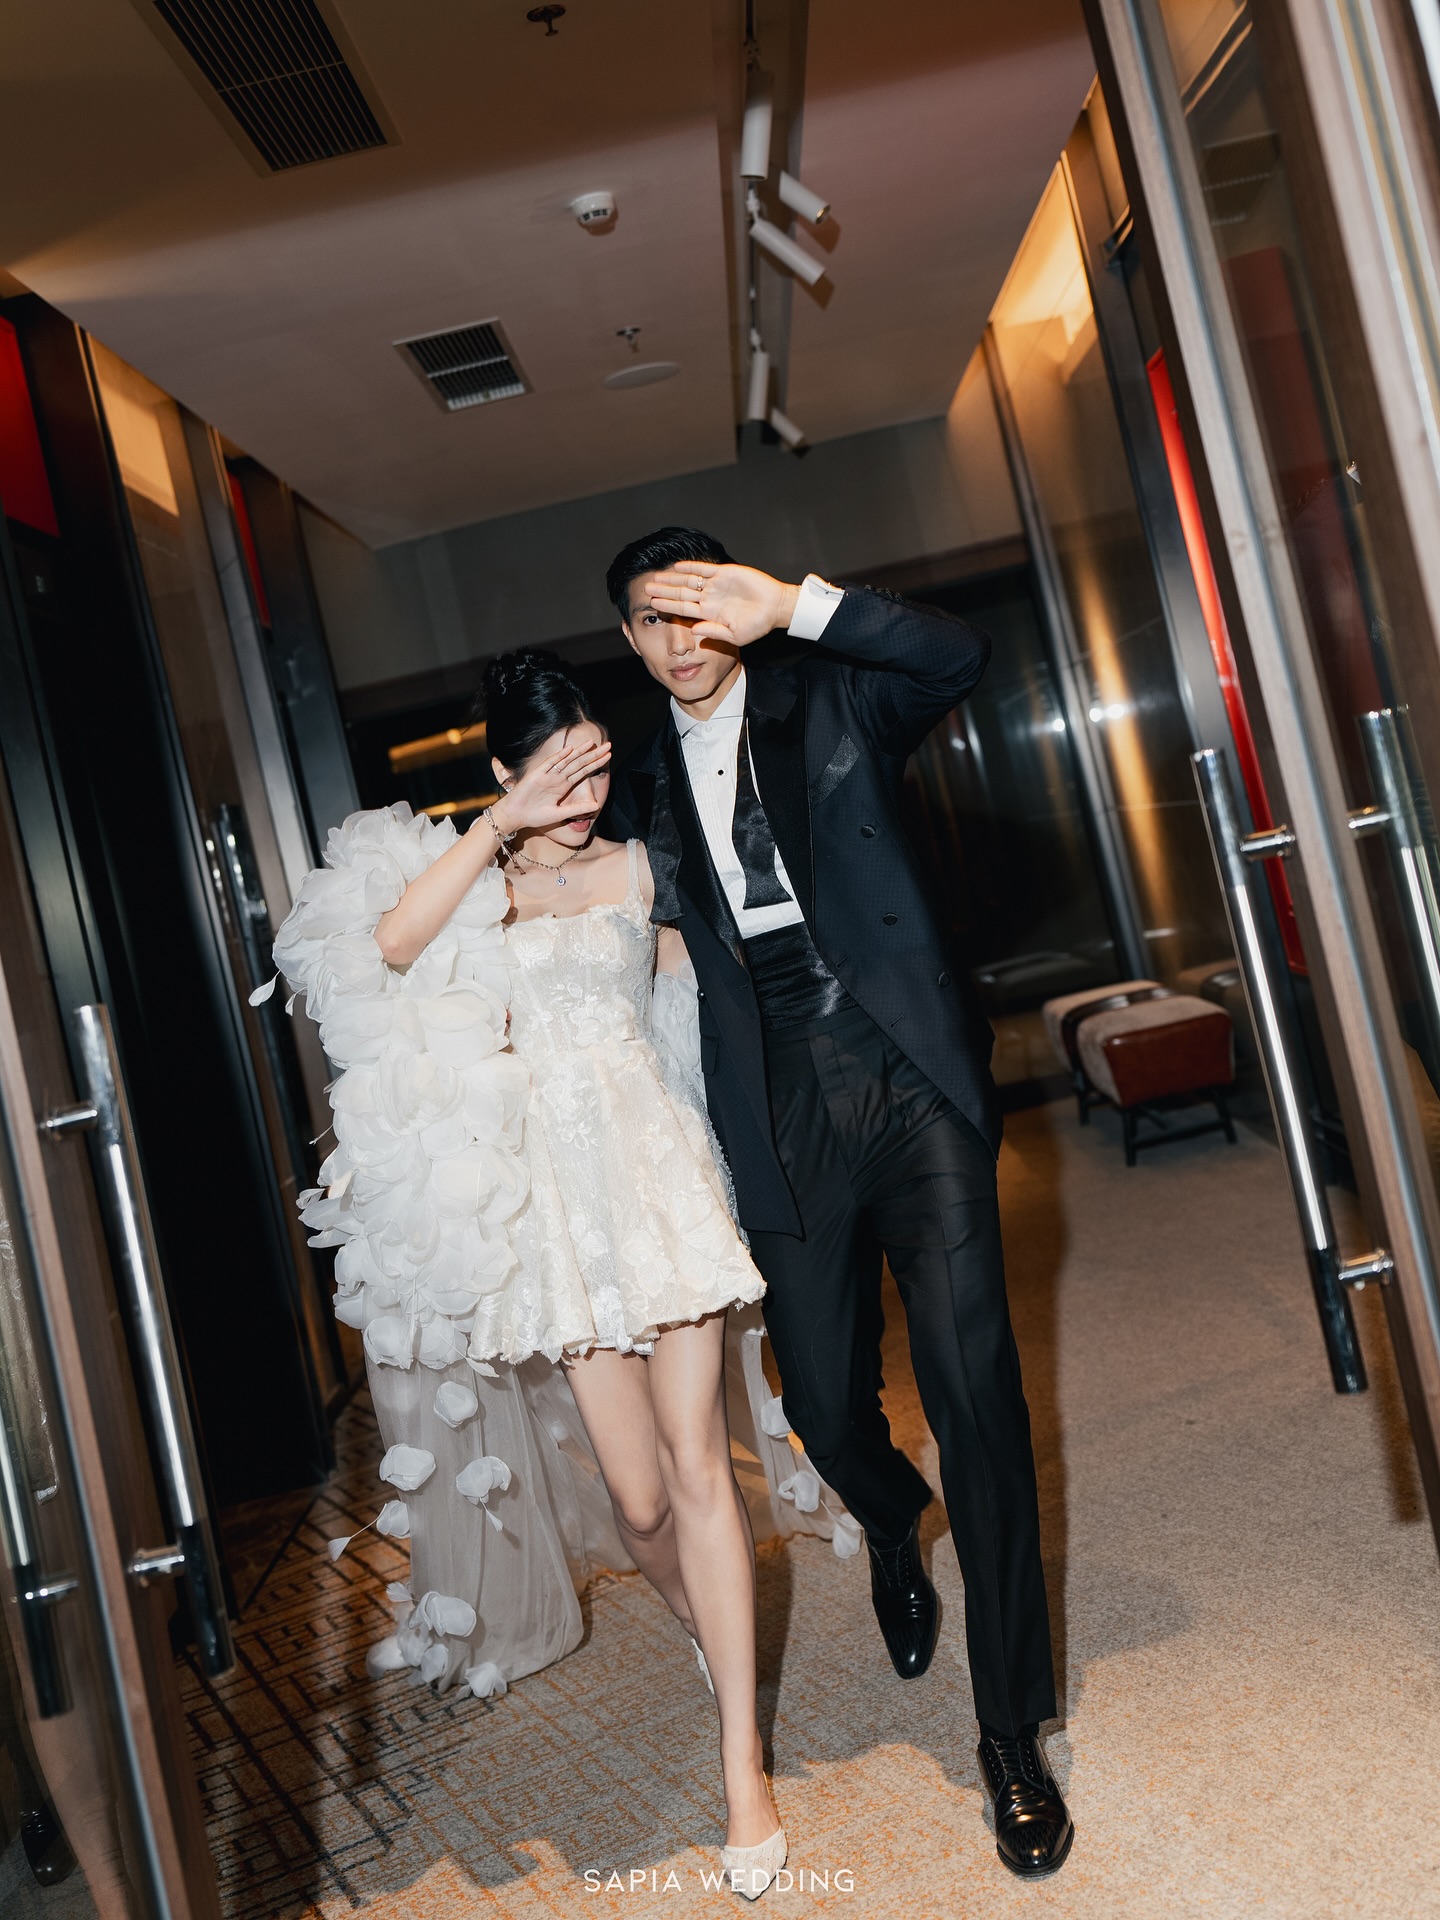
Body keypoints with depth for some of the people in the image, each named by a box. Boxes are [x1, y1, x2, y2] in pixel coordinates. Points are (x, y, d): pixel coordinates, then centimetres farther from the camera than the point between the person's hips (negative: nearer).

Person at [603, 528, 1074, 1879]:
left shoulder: (828, 708, 8)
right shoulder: (643, 784, 15)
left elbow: (959, 655, -8)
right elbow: (652, 925, 20)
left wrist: (795, 604, -13)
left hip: (909, 1087, -2)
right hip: (785, 1120, 3)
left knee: (972, 1388, -7)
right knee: (823, 1398, 6)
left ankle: (1012, 1738, 6)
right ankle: (894, 1533, 45)